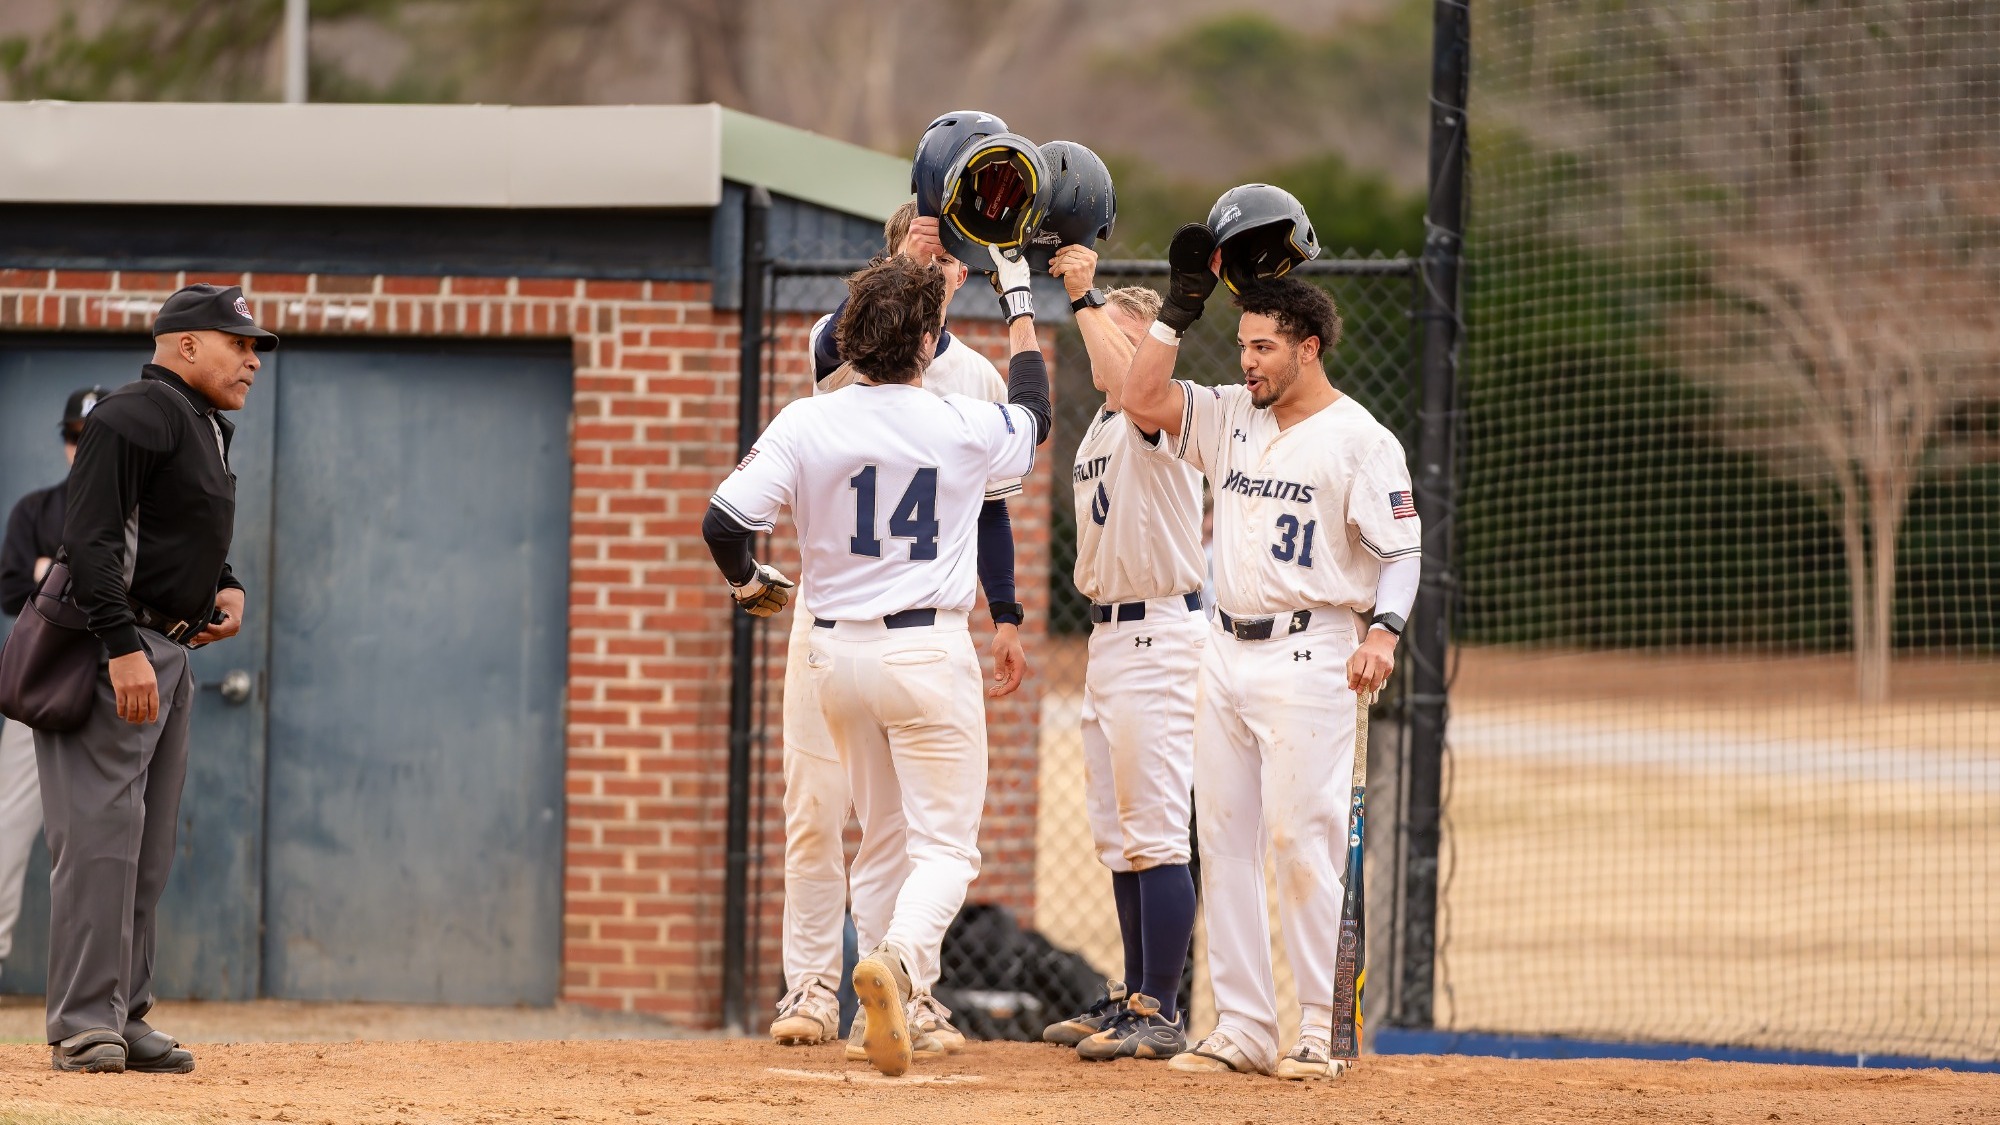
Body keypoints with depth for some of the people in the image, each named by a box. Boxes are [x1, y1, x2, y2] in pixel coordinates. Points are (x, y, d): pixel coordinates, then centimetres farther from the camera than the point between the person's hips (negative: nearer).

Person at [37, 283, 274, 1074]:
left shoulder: (208, 430, 19)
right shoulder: (136, 416, -12)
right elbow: (91, 539, -20)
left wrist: (227, 587, 10)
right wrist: (124, 647, -28)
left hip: (167, 651, 10)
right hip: (108, 651, -10)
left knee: (148, 850, 10)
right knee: (102, 832, -13)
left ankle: (124, 1018, 15)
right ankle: (83, 1027, -14)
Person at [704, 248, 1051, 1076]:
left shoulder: (804, 426, -7)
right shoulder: (965, 428, -7)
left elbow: (723, 521, -12)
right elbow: (1034, 419, 17)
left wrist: (748, 582, 11)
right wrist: (1020, 308, 28)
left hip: (837, 652, 3)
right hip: (928, 650, -3)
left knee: (881, 842, 18)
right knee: (945, 843, -2)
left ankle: (884, 1015, 19)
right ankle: (898, 959, -31)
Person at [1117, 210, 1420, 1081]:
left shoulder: (1360, 440, -6)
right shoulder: (1233, 418, 13)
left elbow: (1401, 550, -8)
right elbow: (1143, 401, 8)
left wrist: (1383, 630, -24)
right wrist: (1180, 305, 5)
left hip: (1307, 658, -7)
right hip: (1226, 651, 7)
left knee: (1300, 840, -10)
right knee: (1223, 842, 6)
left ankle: (1321, 1032, -4)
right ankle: (1243, 1027, 10)